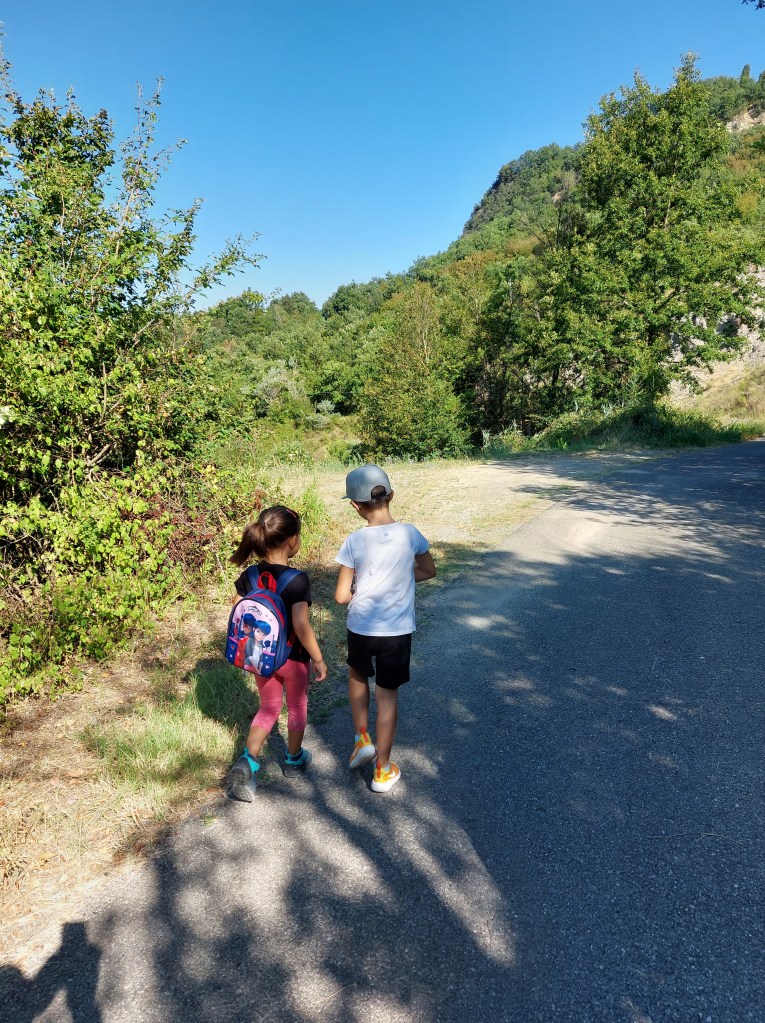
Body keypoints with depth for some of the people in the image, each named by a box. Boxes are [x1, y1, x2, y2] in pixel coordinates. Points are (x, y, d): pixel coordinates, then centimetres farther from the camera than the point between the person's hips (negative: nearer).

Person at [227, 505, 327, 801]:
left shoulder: (249, 576, -9)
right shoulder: (298, 580, -25)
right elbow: (301, 625, -28)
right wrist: (318, 659, -16)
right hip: (293, 658, -4)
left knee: (268, 709, 23)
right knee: (297, 708, 21)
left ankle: (248, 761, 8)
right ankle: (294, 760, 40)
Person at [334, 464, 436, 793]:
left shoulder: (354, 542, -15)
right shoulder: (409, 534, -9)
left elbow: (341, 596, -10)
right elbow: (428, 571, 8)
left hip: (361, 628, 0)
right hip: (398, 630, 1)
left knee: (357, 674, 30)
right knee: (387, 695, 12)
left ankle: (362, 738, 28)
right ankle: (383, 769, 23)